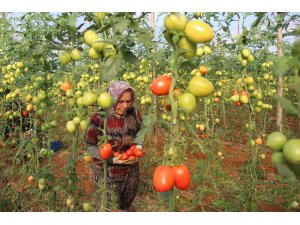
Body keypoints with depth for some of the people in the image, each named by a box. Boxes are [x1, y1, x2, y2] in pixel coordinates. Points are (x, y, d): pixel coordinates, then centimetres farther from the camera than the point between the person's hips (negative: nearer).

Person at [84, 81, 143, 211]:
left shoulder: (134, 114, -9)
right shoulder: (99, 118, -22)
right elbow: (91, 147, -15)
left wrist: (138, 146, -12)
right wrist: (111, 160, -25)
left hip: (131, 170, 5)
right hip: (107, 172, -4)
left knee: (127, 202, 27)